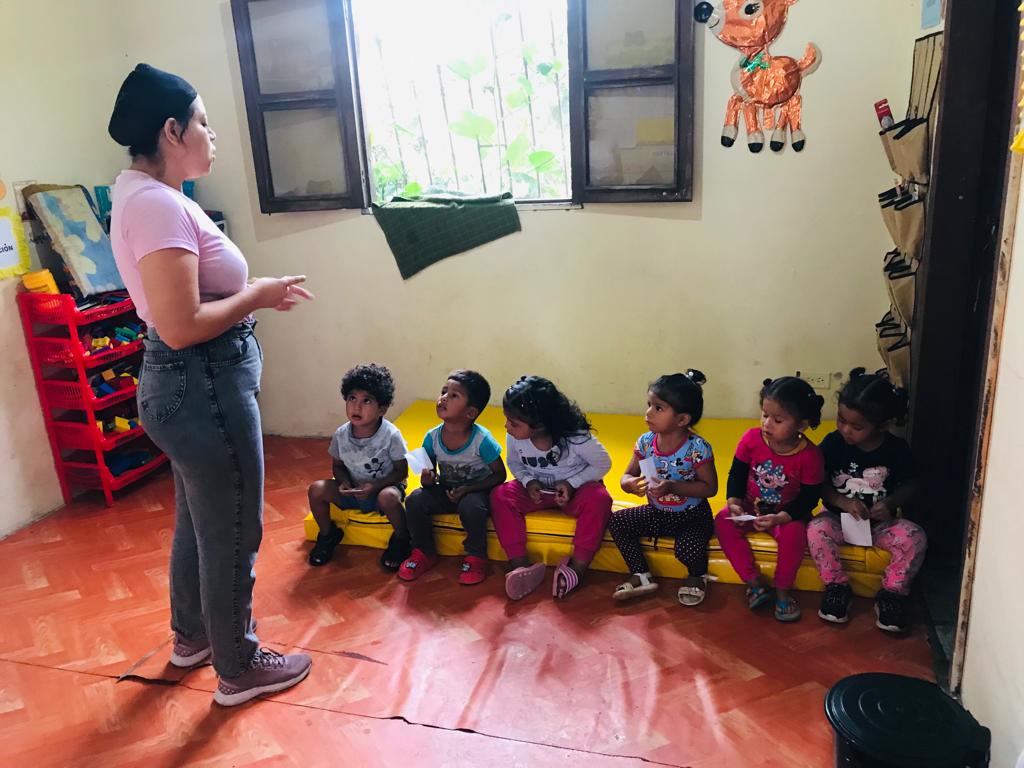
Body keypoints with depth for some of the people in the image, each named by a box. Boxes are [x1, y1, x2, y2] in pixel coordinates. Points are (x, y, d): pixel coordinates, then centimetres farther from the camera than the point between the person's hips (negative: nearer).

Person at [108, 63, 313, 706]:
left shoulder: (147, 194, 10)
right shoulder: (158, 203, -22)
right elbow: (181, 327, -28)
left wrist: (253, 292, 5)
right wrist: (258, 295, -15)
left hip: (191, 383, 11)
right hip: (204, 386, -11)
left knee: (199, 521, 25)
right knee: (233, 533, 6)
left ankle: (192, 635, 45)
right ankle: (239, 668, 25)